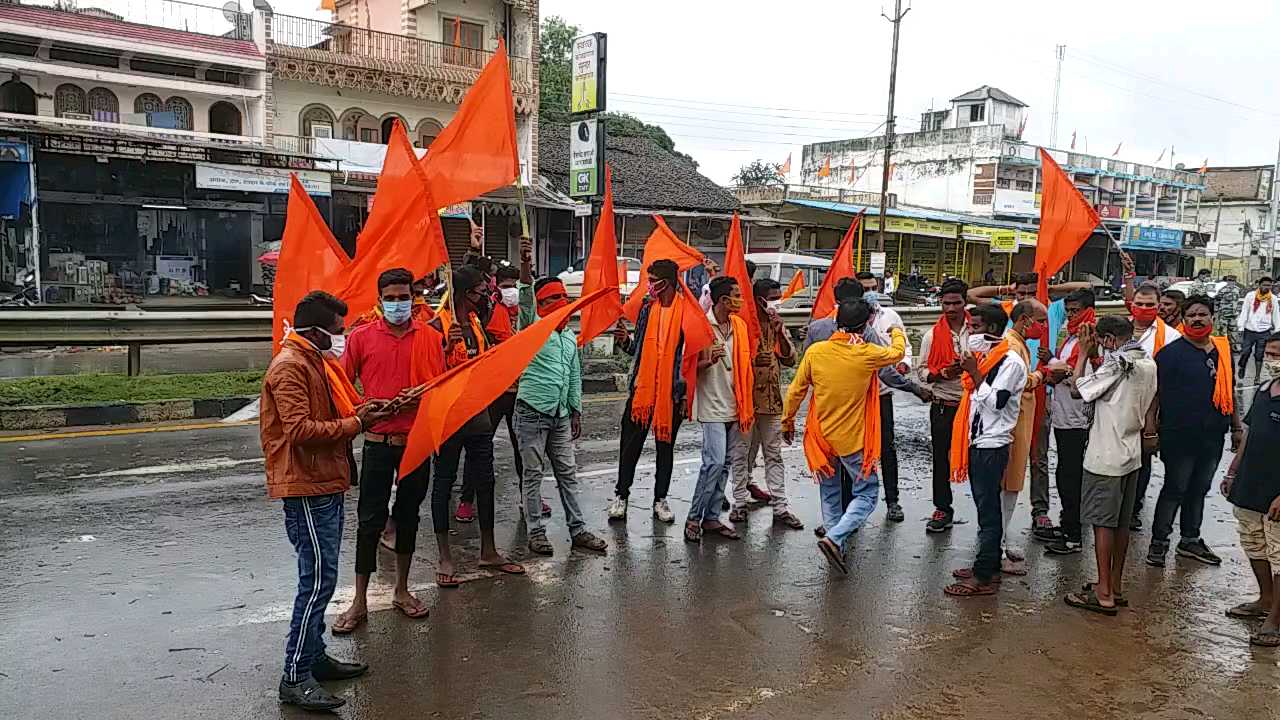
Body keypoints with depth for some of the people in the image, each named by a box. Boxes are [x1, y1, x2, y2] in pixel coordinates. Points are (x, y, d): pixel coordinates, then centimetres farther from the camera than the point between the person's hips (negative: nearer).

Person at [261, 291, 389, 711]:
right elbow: (299, 429, -24)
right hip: (307, 488, -10)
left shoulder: (315, 361, 16)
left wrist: (358, 412, 5)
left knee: (320, 578, 17)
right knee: (317, 580, -8)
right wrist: (355, 425, -18)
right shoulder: (290, 367, -15)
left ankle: (314, 657, 28)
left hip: (325, 484, 10)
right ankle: (295, 678, -1)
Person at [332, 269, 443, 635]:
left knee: (408, 515, 13)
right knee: (370, 520, 1)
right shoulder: (361, 337, -1)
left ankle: (401, 590, 28)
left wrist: (420, 397, -13)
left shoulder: (431, 338, 2)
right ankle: (359, 602, 12)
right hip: (378, 441, -1)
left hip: (417, 440, 2)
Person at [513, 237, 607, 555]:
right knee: (533, 474, 1)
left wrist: (576, 410, 18)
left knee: (568, 473, 9)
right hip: (532, 412, -6)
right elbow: (526, 302, -24)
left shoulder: (571, 336, 16)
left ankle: (577, 530, 17)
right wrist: (526, 267, -40)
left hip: (561, 415, 6)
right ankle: (536, 532, 9)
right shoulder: (533, 328, -3)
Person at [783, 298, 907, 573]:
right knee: (867, 493, 9)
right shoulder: (868, 354, -13)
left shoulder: (815, 351, -8)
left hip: (822, 435, 4)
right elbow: (897, 353, 10)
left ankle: (837, 548, 23)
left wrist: (787, 422, 14)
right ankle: (834, 538, -8)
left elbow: (796, 391, -1)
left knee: (829, 492, 20)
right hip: (853, 438, -3)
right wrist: (897, 334, 33)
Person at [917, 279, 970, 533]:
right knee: (941, 458, 8)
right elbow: (922, 370, 5)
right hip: (942, 406, 1)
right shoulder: (932, 336, 3)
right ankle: (943, 509, 20)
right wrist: (942, 373, -14)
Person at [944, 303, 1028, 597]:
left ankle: (984, 577, 1)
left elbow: (996, 402, -20)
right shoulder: (983, 357, 14)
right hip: (977, 442, 9)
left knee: (988, 509, -4)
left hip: (993, 445, -9)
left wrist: (974, 373, -17)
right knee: (985, 507, 14)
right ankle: (989, 565, 24)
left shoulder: (1011, 361, -13)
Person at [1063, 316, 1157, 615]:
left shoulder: (1115, 364, -18)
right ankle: (1116, 586, 24)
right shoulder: (1149, 364, 7)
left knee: (1103, 523, -2)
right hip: (1131, 455, 8)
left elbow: (1079, 388, -12)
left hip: (1105, 457, -8)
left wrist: (1083, 353, -5)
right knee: (1121, 523, 15)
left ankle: (1104, 594, 2)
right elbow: (1149, 407, 13)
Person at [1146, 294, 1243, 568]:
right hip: (1180, 438, -6)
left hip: (1213, 437, 6)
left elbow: (1229, 391, 19)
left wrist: (1236, 427, 18)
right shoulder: (1171, 353, -8)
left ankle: (1190, 540, 29)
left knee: (1199, 490, 16)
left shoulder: (1223, 350, 11)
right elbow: (1155, 393, -11)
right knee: (1174, 490, 0)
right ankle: (1158, 542, 12)